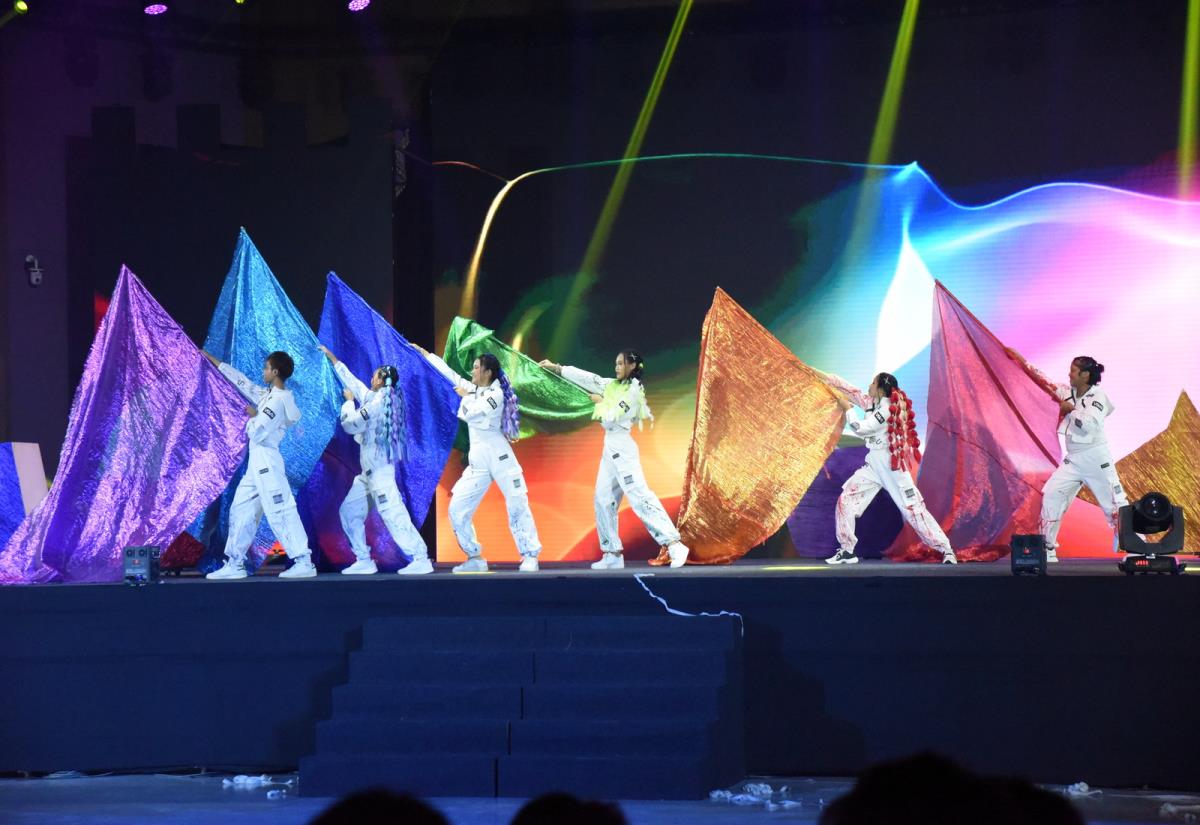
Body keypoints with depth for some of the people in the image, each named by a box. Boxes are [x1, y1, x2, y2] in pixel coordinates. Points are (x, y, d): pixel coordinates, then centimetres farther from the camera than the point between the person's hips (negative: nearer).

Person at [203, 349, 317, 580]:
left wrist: (252, 416, 0)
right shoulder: (269, 395, 13)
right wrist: (214, 361, 28)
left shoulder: (278, 400, -15)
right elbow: (242, 382, 23)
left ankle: (304, 562, -14)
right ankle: (235, 564, 15)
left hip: (266, 461, -10)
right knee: (240, 509, 12)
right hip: (257, 463, 10)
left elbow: (258, 433, -21)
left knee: (281, 512, -12)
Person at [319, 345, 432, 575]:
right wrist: (331, 357, 32)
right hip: (370, 470, 10)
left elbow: (351, 425, -11)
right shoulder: (374, 398, 13)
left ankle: (421, 559, -20)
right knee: (349, 511, 13)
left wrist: (349, 401, 6)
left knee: (393, 514, -16)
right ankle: (364, 561, 14)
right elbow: (350, 380, 25)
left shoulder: (379, 401, -13)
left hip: (378, 468, -10)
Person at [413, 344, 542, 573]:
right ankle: (475, 557, 5)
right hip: (477, 459, 7)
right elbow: (447, 372, 21)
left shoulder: (496, 394, -8)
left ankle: (530, 557, -7)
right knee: (457, 509, -1)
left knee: (518, 506, -10)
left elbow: (469, 414, -17)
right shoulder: (472, 388, 12)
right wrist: (423, 353, 26)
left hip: (499, 455, -7)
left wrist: (465, 395, 1)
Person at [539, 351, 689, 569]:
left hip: (622, 448, -9)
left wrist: (600, 402, 0)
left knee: (640, 496, -18)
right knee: (603, 499, 11)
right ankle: (613, 554, 16)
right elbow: (587, 378, 15)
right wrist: (556, 368, 16)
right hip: (610, 448, 9)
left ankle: (674, 545, -25)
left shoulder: (633, 390, -12)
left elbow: (612, 418, -16)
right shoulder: (613, 386, 12)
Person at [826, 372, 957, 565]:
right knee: (846, 499, 1)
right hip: (874, 464, 9)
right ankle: (847, 551, 7)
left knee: (913, 509, -10)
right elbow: (855, 393, 16)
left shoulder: (889, 408, -18)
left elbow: (862, 429, -18)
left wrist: (847, 408, -7)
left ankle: (946, 550, -4)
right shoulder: (874, 403, 6)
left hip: (892, 466, -9)